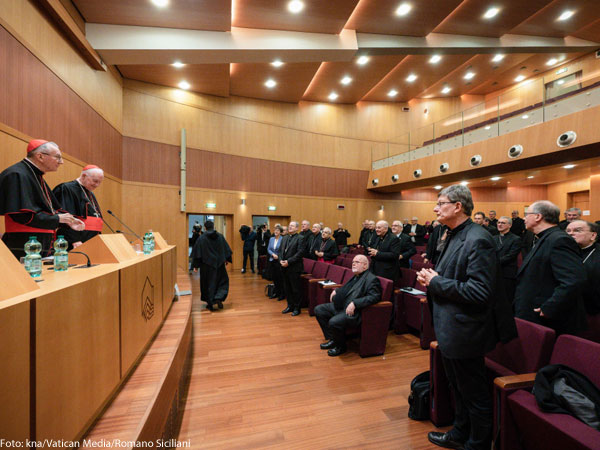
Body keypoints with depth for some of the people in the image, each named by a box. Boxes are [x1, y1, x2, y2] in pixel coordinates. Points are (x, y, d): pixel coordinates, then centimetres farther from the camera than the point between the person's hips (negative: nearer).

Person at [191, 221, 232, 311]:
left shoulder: (201, 238, -6)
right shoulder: (220, 236, -1)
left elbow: (197, 253, -6)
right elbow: (226, 249, 5)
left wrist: (195, 265, 0)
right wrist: (226, 260, 19)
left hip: (207, 265, -1)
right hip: (219, 263, 1)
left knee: (208, 283, 10)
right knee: (223, 281, 15)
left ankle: (210, 304, 14)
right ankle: (219, 298, -5)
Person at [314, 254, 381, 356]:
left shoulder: (372, 279, -10)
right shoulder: (356, 276, 17)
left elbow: (374, 297, -22)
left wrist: (354, 303, -29)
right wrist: (336, 291, 16)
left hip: (353, 311, -10)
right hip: (339, 306, 10)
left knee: (334, 322, -31)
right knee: (319, 310, 9)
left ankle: (341, 346, 0)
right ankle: (332, 339, 17)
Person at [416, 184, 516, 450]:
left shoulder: (477, 240, -22)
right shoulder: (454, 237, 8)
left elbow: (479, 292, -28)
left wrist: (436, 282, -21)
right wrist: (431, 279, 0)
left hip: (464, 332, -10)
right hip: (450, 329, 10)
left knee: (474, 394, 13)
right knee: (459, 388, 26)